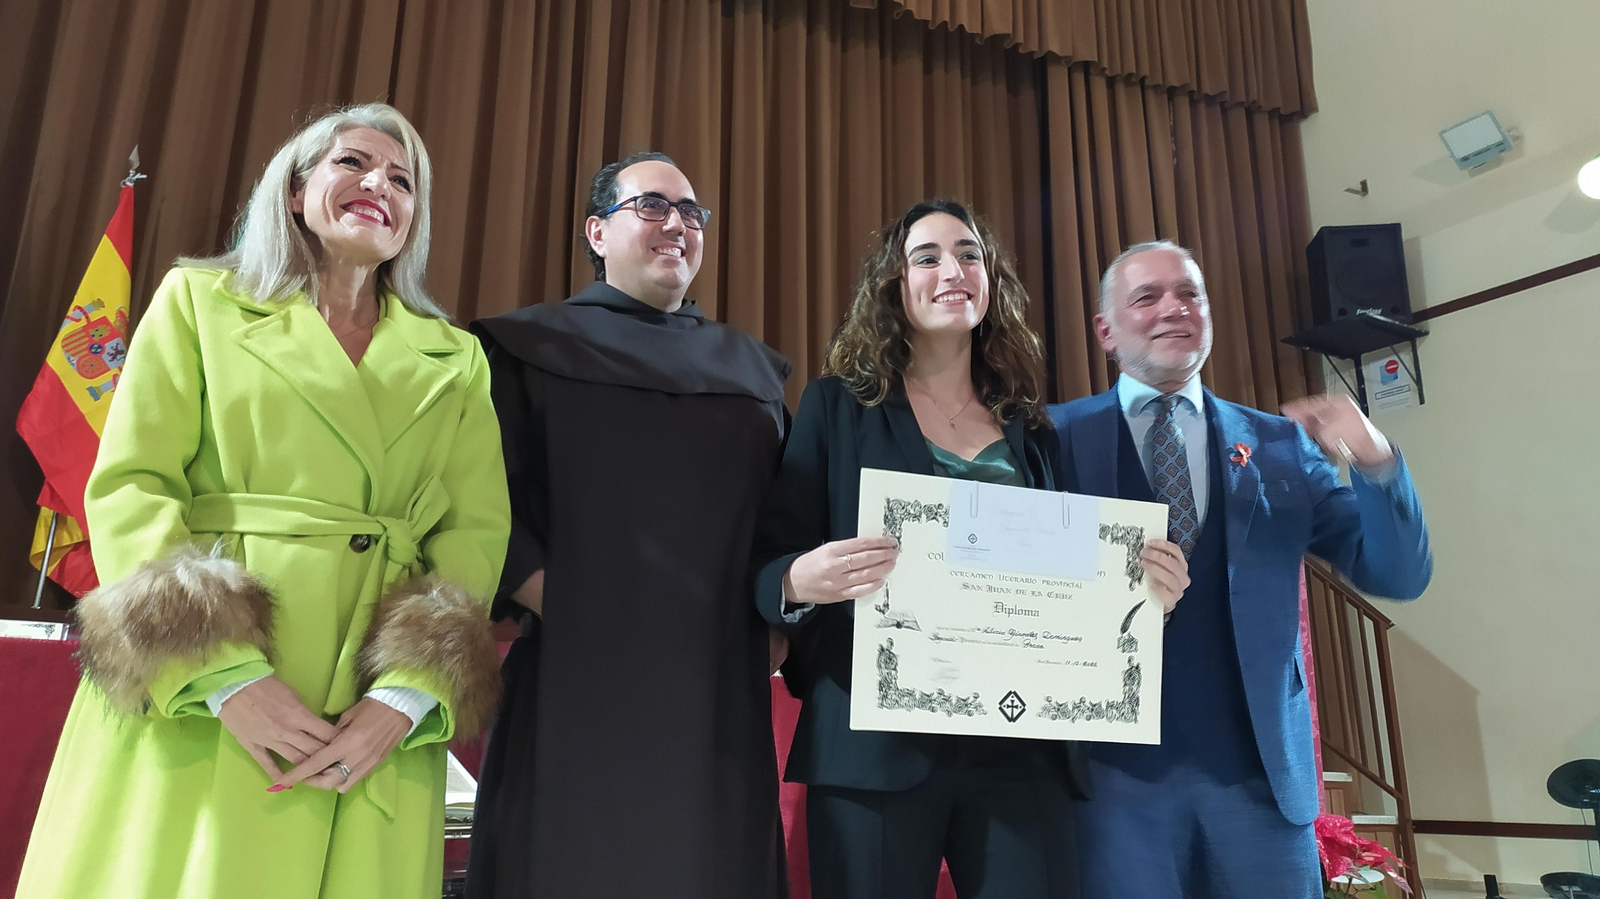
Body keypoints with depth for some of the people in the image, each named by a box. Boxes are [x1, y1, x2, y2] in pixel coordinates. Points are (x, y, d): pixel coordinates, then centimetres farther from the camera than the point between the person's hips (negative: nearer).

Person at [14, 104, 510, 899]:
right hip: (189, 715, -1)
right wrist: (224, 675, -14)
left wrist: (405, 697, -12)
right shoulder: (198, 301, 8)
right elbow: (128, 489, -1)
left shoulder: (455, 361, 11)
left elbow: (477, 533, 2)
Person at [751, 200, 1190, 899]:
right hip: (875, 744, -2)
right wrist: (800, 581, -23)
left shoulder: (1031, 428, 14)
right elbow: (766, 562, 0)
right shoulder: (838, 405, 5)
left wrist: (1143, 589, -6)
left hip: (1022, 745, 3)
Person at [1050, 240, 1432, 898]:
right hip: (1117, 770, -2)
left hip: (1262, 771, 3)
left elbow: (1398, 576, 5)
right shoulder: (1059, 437, 2)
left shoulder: (1280, 444, 9)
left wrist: (1374, 461, -11)